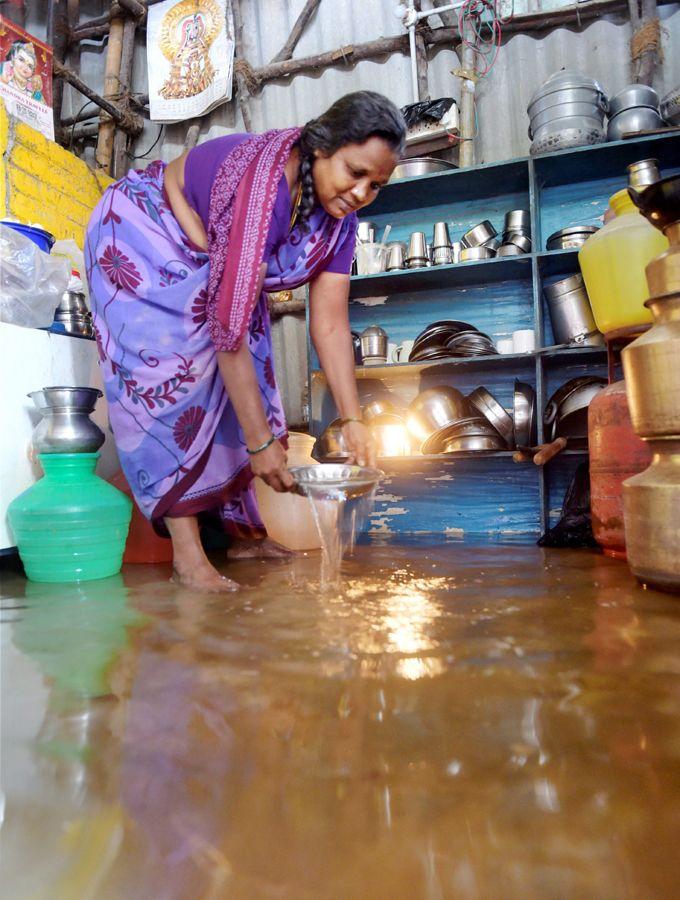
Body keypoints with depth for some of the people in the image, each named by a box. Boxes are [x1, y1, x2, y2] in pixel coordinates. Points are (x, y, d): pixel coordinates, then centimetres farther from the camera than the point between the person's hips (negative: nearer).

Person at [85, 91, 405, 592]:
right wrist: (261, 441, -39)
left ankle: (242, 531, 8)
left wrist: (353, 420, -22)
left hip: (206, 265, 7)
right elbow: (229, 325, -41)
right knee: (175, 369, -21)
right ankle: (186, 551, -17)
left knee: (245, 383, -1)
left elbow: (331, 325, -16)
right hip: (140, 238, -7)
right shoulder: (262, 188, -38)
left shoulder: (337, 216, -14)